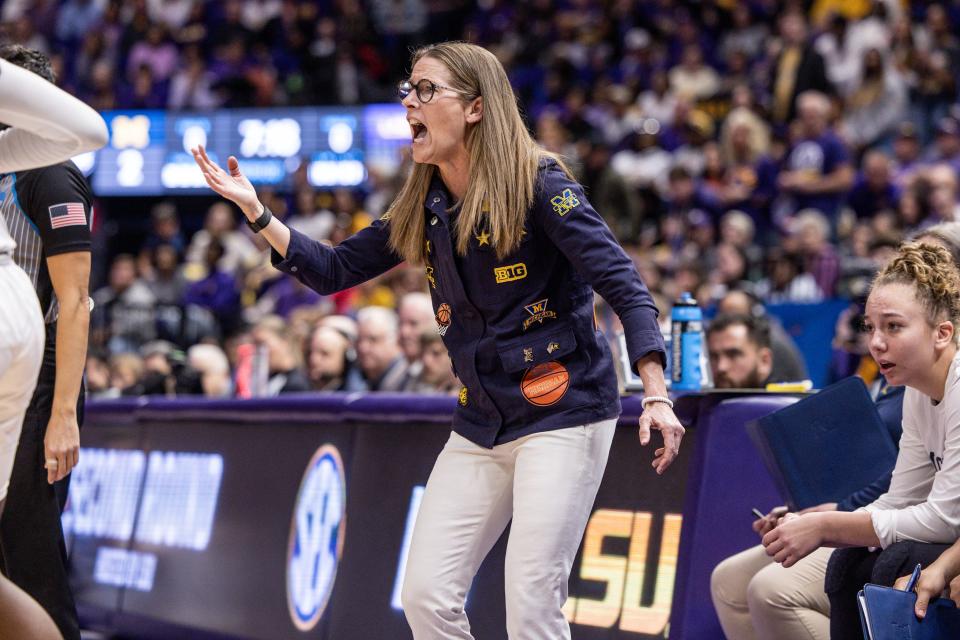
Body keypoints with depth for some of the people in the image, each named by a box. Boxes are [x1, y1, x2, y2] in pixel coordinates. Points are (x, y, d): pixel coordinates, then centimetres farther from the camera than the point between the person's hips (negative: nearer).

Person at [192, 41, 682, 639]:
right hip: (481, 426, 7)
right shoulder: (422, 209, 8)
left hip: (564, 414, -7)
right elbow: (334, 270, 15)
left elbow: (621, 283, -17)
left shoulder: (539, 184, -13)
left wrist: (657, 395, -28)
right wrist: (255, 211, 3)